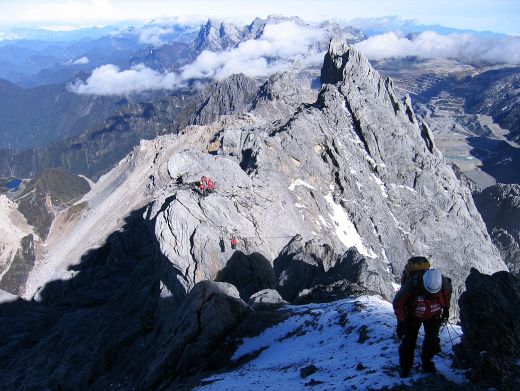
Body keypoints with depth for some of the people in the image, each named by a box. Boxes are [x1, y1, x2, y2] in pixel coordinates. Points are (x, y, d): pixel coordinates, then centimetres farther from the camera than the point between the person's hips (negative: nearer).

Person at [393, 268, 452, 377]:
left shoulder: (444, 283, -28)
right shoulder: (411, 286, -37)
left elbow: (448, 292, 1)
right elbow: (398, 302, -22)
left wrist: (446, 308, 7)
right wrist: (401, 321, -23)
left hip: (433, 315, 2)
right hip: (413, 316, -2)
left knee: (432, 340, -6)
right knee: (409, 341, -5)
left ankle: (427, 364, 17)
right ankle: (405, 367, 11)